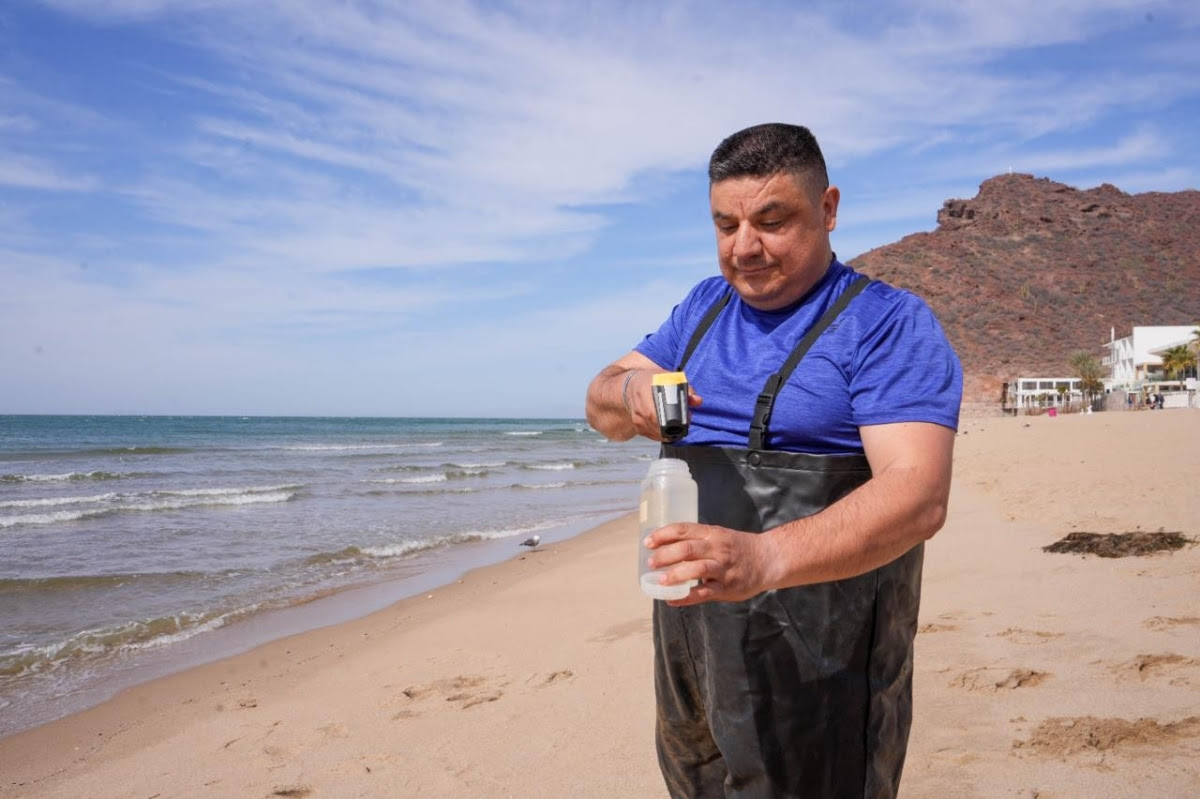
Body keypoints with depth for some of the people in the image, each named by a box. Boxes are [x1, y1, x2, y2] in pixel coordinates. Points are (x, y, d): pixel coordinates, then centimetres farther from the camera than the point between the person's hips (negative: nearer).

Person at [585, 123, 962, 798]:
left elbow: (920, 494, -25)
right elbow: (601, 407, 7)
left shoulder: (889, 324, -13)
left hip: (817, 651, -6)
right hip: (690, 626, 7)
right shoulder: (703, 308, 9)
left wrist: (766, 557, -42)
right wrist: (629, 391, -19)